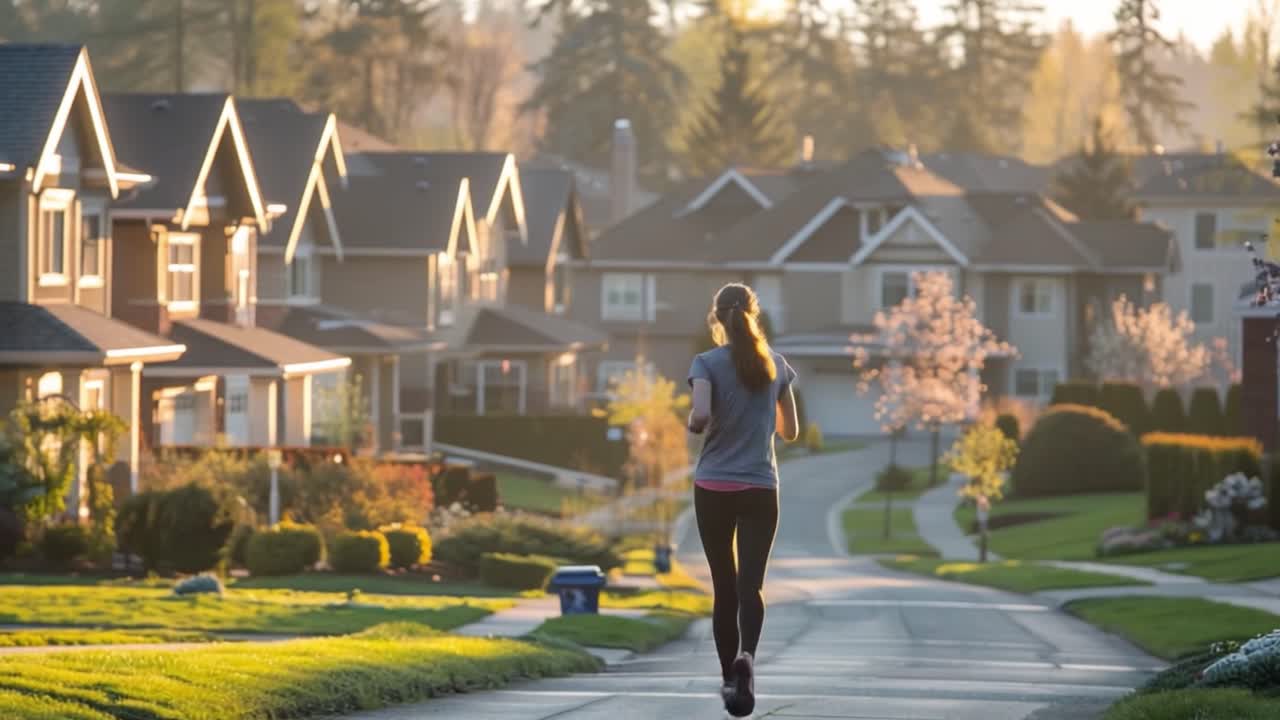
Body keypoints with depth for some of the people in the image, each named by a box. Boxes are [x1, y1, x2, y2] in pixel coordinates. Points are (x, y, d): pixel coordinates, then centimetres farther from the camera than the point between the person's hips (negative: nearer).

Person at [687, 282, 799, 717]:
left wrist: (692, 425, 1)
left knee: (724, 587, 11)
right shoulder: (775, 364, 5)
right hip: (761, 489, 1)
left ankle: (729, 677, 19)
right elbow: (790, 431, 13)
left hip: (714, 488, -1)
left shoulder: (708, 363, -5)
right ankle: (746, 656, -33)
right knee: (750, 584, -6)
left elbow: (700, 416, -22)